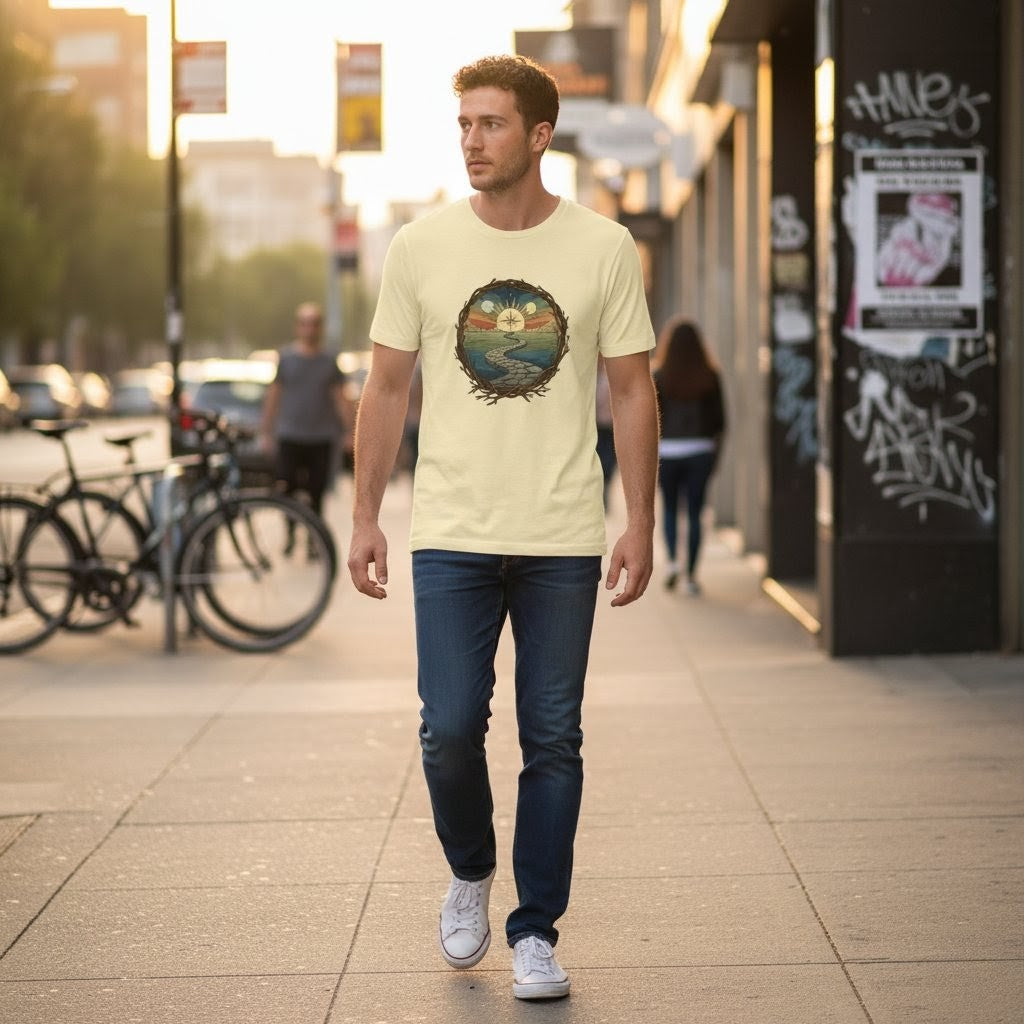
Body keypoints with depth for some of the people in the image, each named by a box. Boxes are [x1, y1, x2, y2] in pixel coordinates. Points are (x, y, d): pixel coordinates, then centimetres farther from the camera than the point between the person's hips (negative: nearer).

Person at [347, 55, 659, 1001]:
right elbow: (387, 389, 7)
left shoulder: (603, 249, 0)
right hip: (452, 534, 0)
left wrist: (641, 524, -3)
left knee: (553, 742, 3)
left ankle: (535, 932, 15)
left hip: (563, 541, 0)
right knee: (450, 729, -5)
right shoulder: (421, 247, 2)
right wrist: (365, 516, 2)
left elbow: (633, 392, 3)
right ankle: (470, 874, 24)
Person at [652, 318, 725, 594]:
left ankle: (672, 560, -4)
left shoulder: (658, 377, -6)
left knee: (669, 509, 15)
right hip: (700, 451, 1)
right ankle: (691, 574, 5)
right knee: (694, 513, 7)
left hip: (668, 451, -1)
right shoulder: (710, 377, -1)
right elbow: (719, 420, 2)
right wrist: (716, 453, 13)